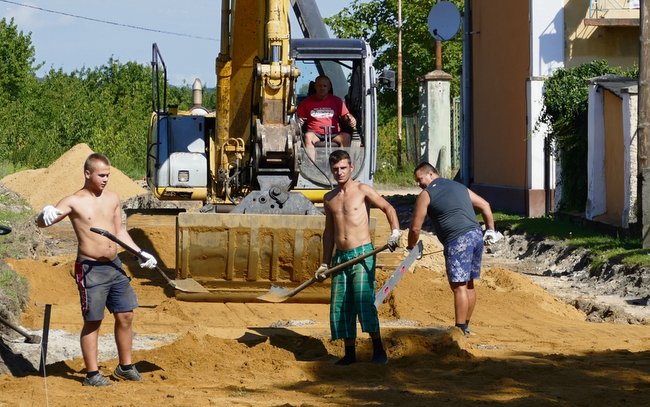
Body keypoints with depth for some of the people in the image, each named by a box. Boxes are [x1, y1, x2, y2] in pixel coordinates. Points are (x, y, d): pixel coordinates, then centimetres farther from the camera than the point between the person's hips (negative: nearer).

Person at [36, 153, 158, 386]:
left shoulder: (113, 199, 9)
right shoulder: (74, 202, -9)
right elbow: (41, 223, -18)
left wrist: (140, 253, 14)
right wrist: (45, 214, -41)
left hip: (114, 265, 6)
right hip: (90, 269, -6)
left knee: (125, 316, 9)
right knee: (93, 321, 0)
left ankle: (125, 367, 24)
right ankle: (92, 374, 9)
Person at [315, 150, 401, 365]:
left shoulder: (362, 190, 0)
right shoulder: (329, 198, 16)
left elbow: (388, 208, -4)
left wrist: (395, 232, -21)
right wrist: (325, 263, 20)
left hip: (362, 254, -6)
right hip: (340, 257, 6)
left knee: (364, 301, -19)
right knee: (340, 307, 3)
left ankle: (378, 350, -16)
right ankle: (349, 353, 10)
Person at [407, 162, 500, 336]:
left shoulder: (426, 194, 2)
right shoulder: (459, 187, 23)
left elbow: (415, 228, 2)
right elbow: (485, 205, 26)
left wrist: (411, 247, 18)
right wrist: (490, 229, 29)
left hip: (458, 241, -8)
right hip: (477, 236, 8)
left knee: (459, 286, -6)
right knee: (469, 284, 15)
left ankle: (461, 329, -8)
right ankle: (465, 325, 22)